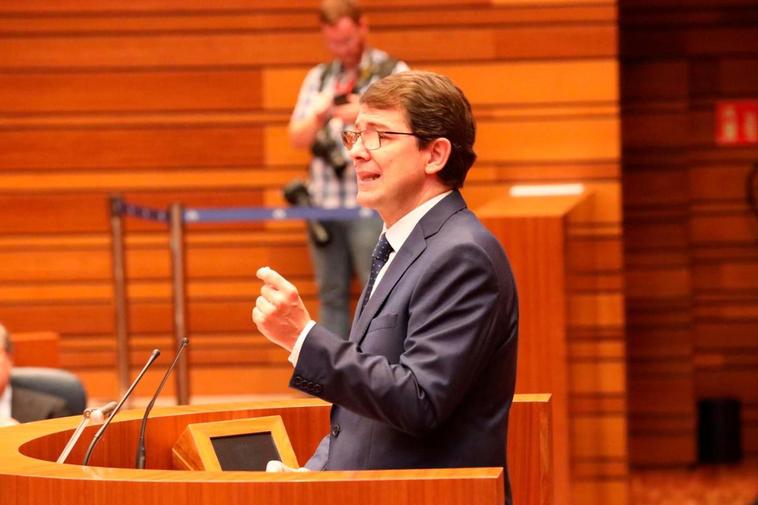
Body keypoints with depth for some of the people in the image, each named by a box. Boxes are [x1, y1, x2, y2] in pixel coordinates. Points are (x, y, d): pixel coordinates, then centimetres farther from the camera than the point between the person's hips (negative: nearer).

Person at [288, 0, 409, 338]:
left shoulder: (393, 73, 4)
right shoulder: (318, 78, 16)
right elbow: (297, 139, 10)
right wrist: (319, 117, -11)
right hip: (323, 201, 5)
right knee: (331, 295, 5)